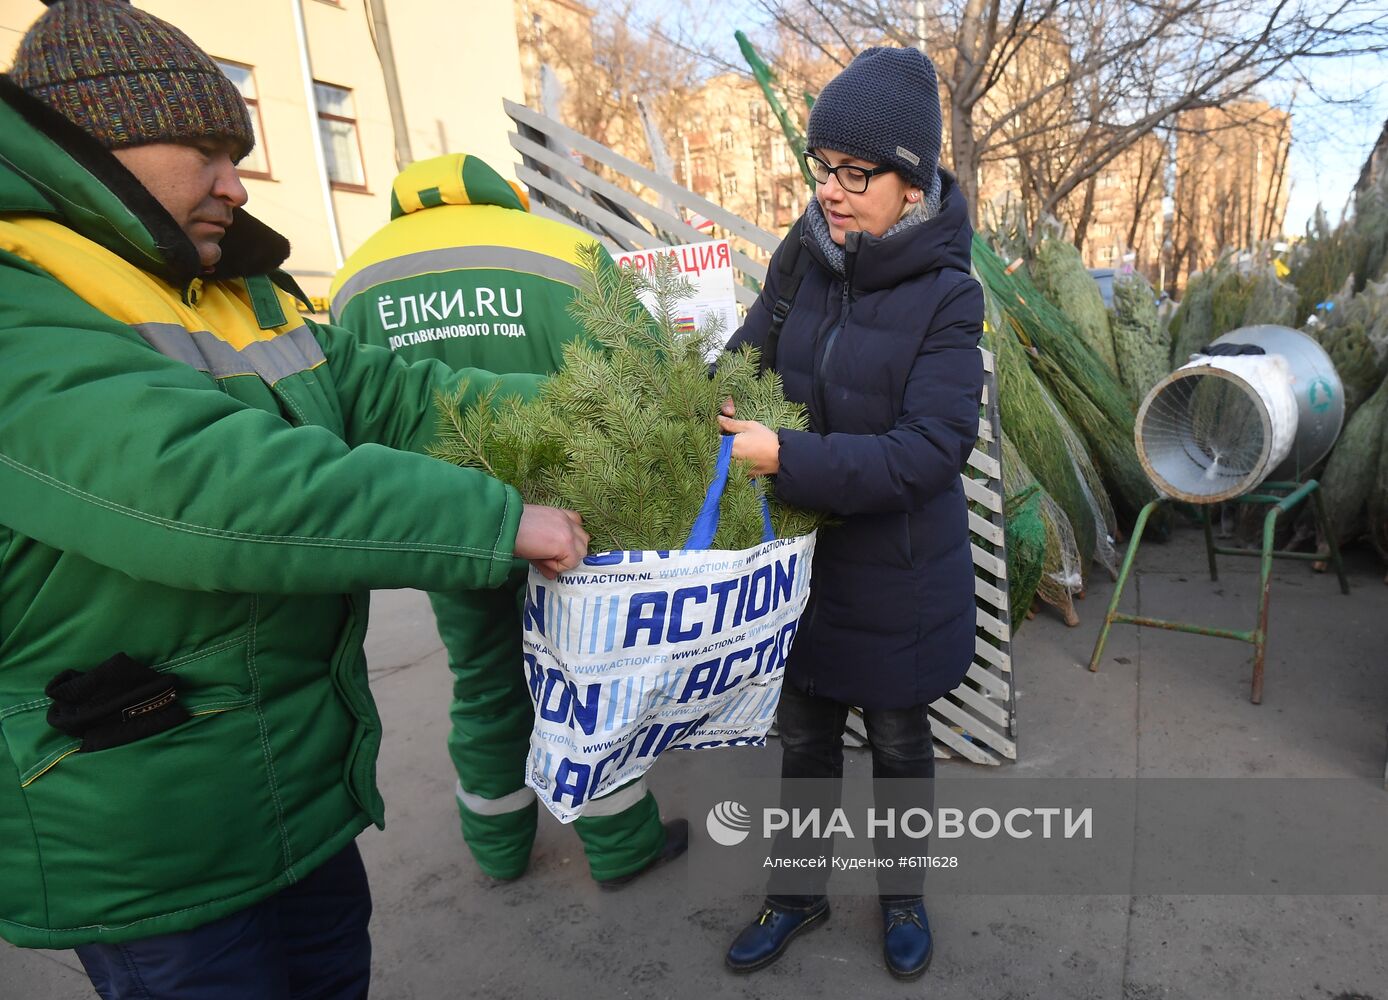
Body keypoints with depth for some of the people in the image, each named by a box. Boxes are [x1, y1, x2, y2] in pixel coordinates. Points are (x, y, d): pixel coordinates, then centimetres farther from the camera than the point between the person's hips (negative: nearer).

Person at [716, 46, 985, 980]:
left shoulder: (946, 295, -17)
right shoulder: (801, 260, -5)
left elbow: (930, 450, -24)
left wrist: (786, 458, -31)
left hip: (899, 574, -3)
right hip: (803, 560, 4)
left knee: (899, 739, 18)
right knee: (804, 735, 19)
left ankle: (902, 890, 47)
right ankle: (801, 892, 44)